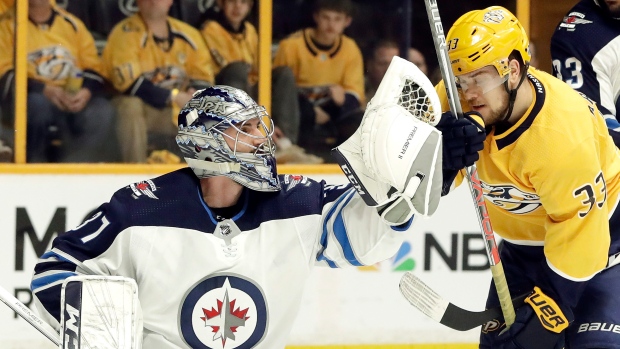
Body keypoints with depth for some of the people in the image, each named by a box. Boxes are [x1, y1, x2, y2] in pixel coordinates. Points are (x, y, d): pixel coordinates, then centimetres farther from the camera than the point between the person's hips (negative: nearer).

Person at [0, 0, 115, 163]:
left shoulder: (72, 24, 13)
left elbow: (93, 68, 10)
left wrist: (86, 92, -13)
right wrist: (45, 90, -22)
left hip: (73, 99, 4)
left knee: (103, 111, -26)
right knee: (39, 104, -38)